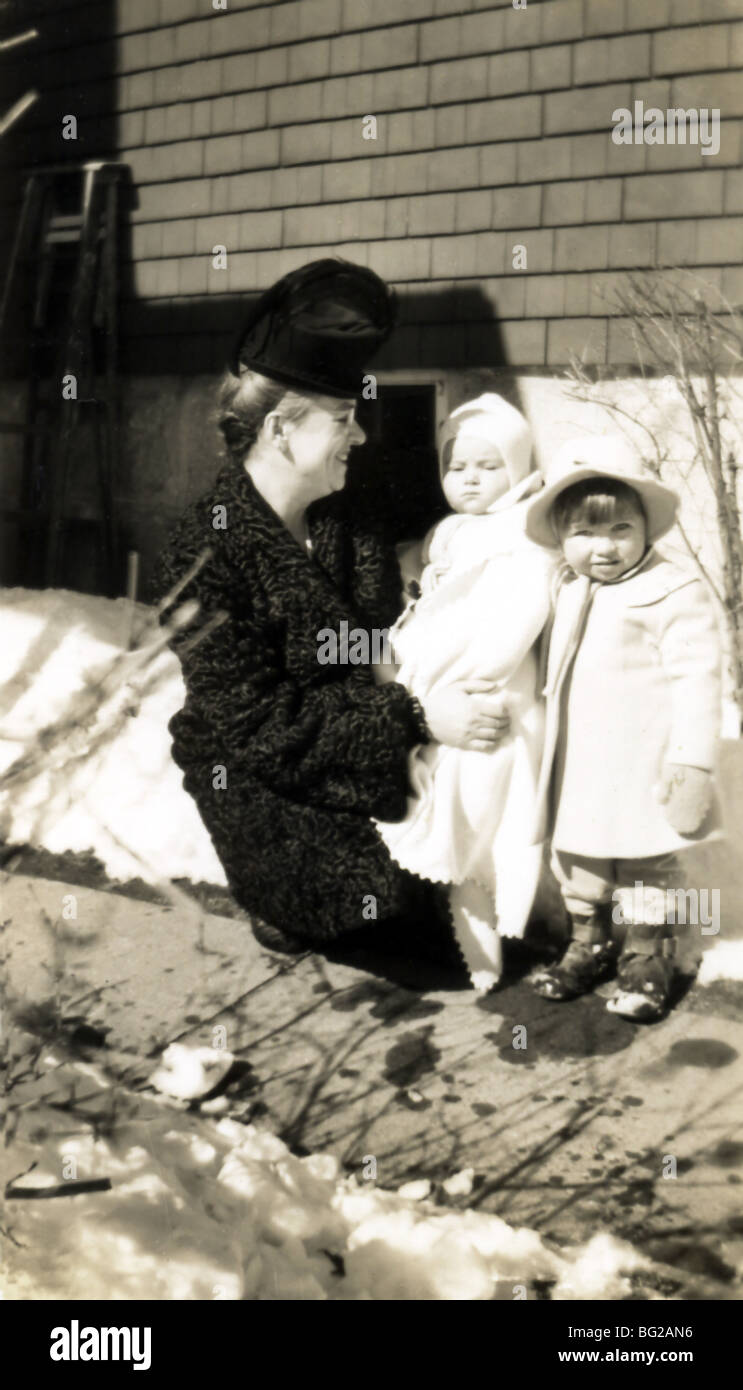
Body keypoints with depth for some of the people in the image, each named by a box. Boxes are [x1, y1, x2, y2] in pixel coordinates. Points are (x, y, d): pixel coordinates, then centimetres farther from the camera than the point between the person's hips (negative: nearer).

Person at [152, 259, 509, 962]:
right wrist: (416, 719, -28)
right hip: (268, 791, -7)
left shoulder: (347, 515, -3)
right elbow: (256, 722, -25)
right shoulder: (205, 555, -23)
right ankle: (278, 908, 12)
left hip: (373, 764, 7)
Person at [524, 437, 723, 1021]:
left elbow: (696, 679, -18)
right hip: (576, 765, 7)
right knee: (576, 854, 17)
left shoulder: (675, 592, -15)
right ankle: (589, 944, 34)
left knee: (646, 863, 6)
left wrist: (693, 762, -21)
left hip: (642, 770, -7)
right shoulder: (568, 591, 9)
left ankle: (648, 958, 22)